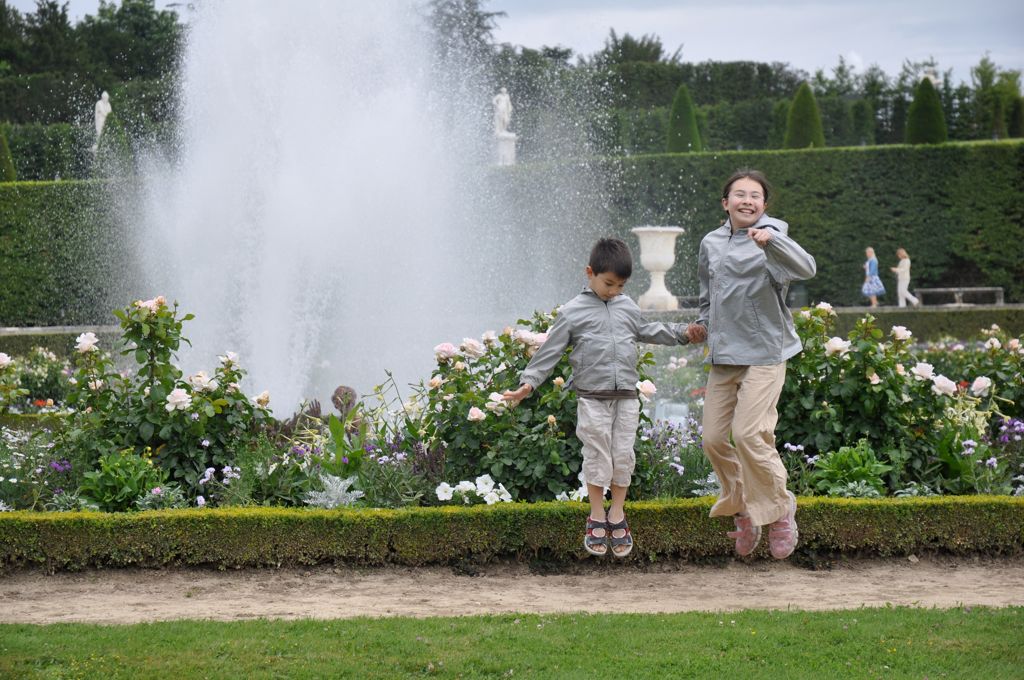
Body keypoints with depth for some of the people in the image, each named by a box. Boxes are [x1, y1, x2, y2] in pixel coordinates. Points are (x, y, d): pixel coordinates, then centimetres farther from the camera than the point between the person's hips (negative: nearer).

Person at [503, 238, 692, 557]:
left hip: (626, 397, 4)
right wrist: (529, 381, -8)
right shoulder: (572, 312, -3)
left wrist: (681, 333, 31)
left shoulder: (627, 307, 11)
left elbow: (646, 330, 29)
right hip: (593, 398, -4)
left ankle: (617, 514, 18)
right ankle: (597, 517, 13)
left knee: (623, 456, 5)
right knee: (597, 457, 0)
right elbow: (550, 351, -2)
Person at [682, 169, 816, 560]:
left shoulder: (770, 239, -7)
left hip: (763, 354, -6)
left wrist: (770, 240, -41)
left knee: (750, 434, -16)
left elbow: (806, 269, -27)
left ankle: (779, 511, 4)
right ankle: (743, 510, 24)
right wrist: (703, 324, 10)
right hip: (723, 355, 6)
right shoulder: (711, 243, 11)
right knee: (714, 439, 4)